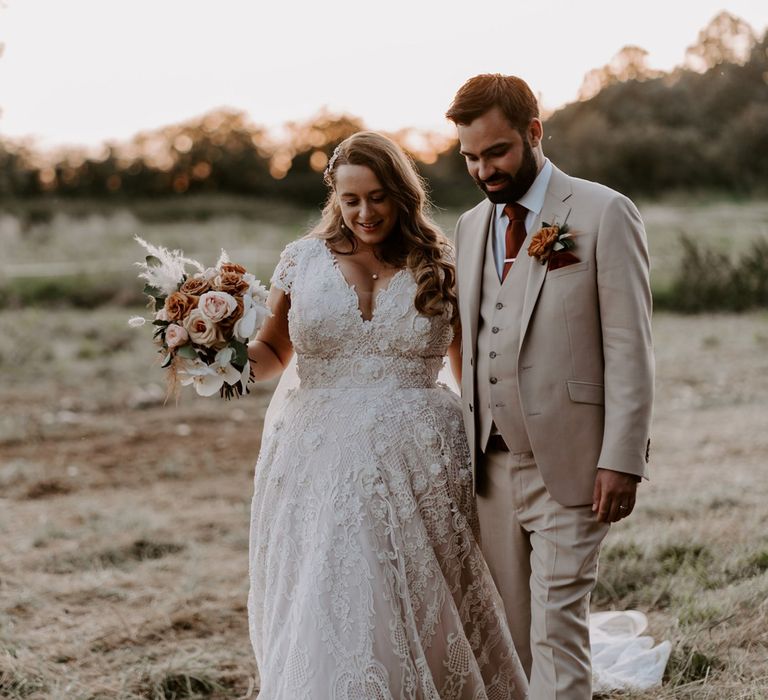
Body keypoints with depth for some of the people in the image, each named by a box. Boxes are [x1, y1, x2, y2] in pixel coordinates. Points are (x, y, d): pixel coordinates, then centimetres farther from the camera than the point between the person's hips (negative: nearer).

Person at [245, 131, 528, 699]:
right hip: (320, 467, 1)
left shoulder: (438, 270, 4)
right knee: (322, 623, 3)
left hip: (418, 467, 0)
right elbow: (274, 352, 15)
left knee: (419, 616, 3)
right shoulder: (304, 261, 5)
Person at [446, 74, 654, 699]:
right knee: (506, 635, 9)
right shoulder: (471, 226, 15)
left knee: (556, 628, -8)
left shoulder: (604, 213, -4)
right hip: (490, 465, 6)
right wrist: (466, 449, 14)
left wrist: (622, 460, -13)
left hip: (568, 464, -6)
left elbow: (630, 348, -8)